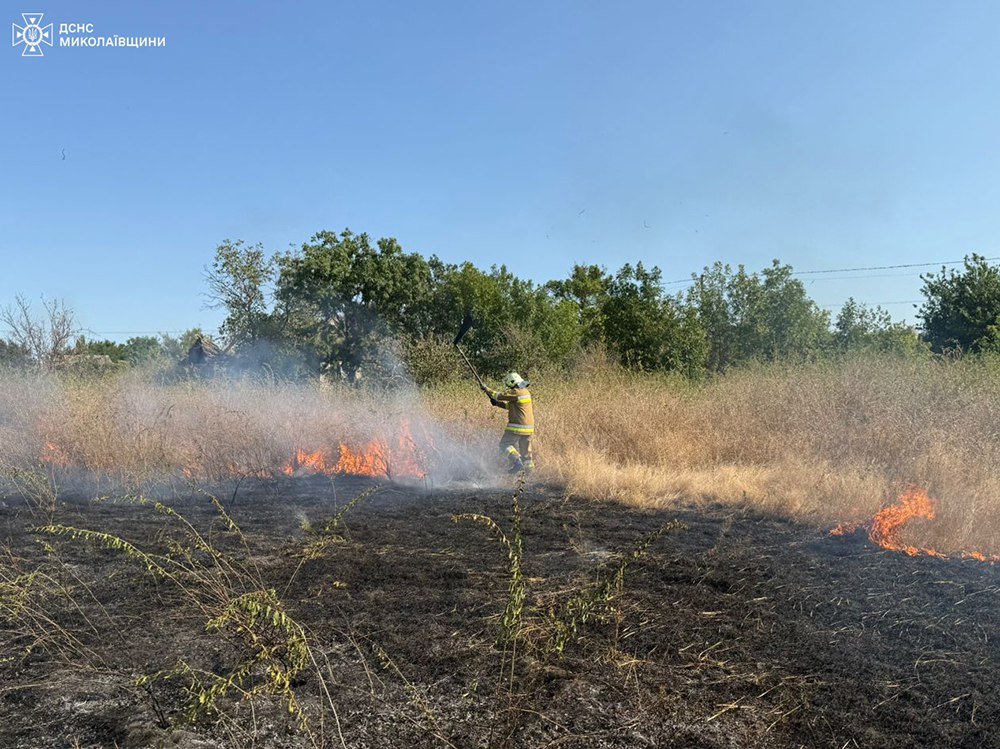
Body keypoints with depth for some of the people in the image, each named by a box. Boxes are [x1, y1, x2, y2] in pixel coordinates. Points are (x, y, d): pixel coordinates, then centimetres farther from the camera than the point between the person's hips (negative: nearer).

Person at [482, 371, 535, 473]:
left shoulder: (516, 392, -15)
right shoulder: (525, 391, 15)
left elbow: (500, 396, -12)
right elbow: (510, 405, 21)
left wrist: (486, 389, -1)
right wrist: (497, 403, 13)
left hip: (517, 426, -9)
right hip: (529, 427, 9)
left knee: (505, 445, 1)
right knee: (525, 451, 14)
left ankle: (517, 463, -16)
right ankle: (530, 471, 14)